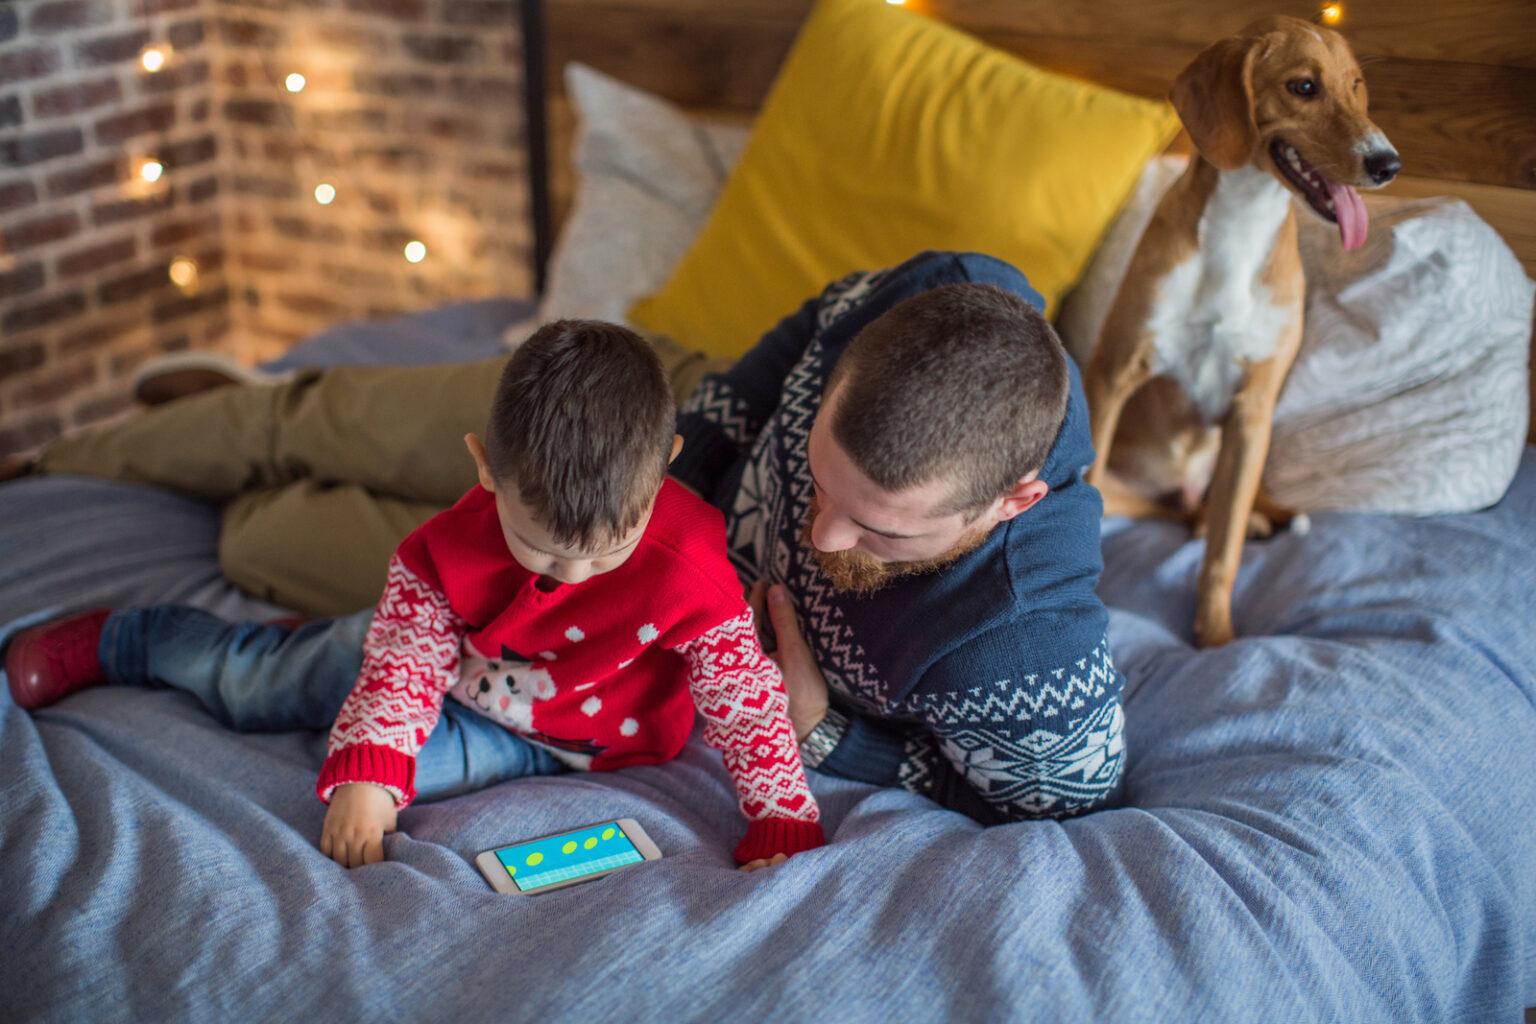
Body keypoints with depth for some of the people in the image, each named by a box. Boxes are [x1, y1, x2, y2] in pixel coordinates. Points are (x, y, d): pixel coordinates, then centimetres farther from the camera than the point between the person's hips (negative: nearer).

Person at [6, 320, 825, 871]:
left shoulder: (688, 571, -36)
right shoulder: (450, 548, -29)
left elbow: (747, 698, -29)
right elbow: (404, 657, -18)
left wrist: (782, 830, -35)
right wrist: (364, 773, -30)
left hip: (561, 738, -2)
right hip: (443, 647, 2)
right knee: (252, 681, 12)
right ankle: (113, 641, 44)